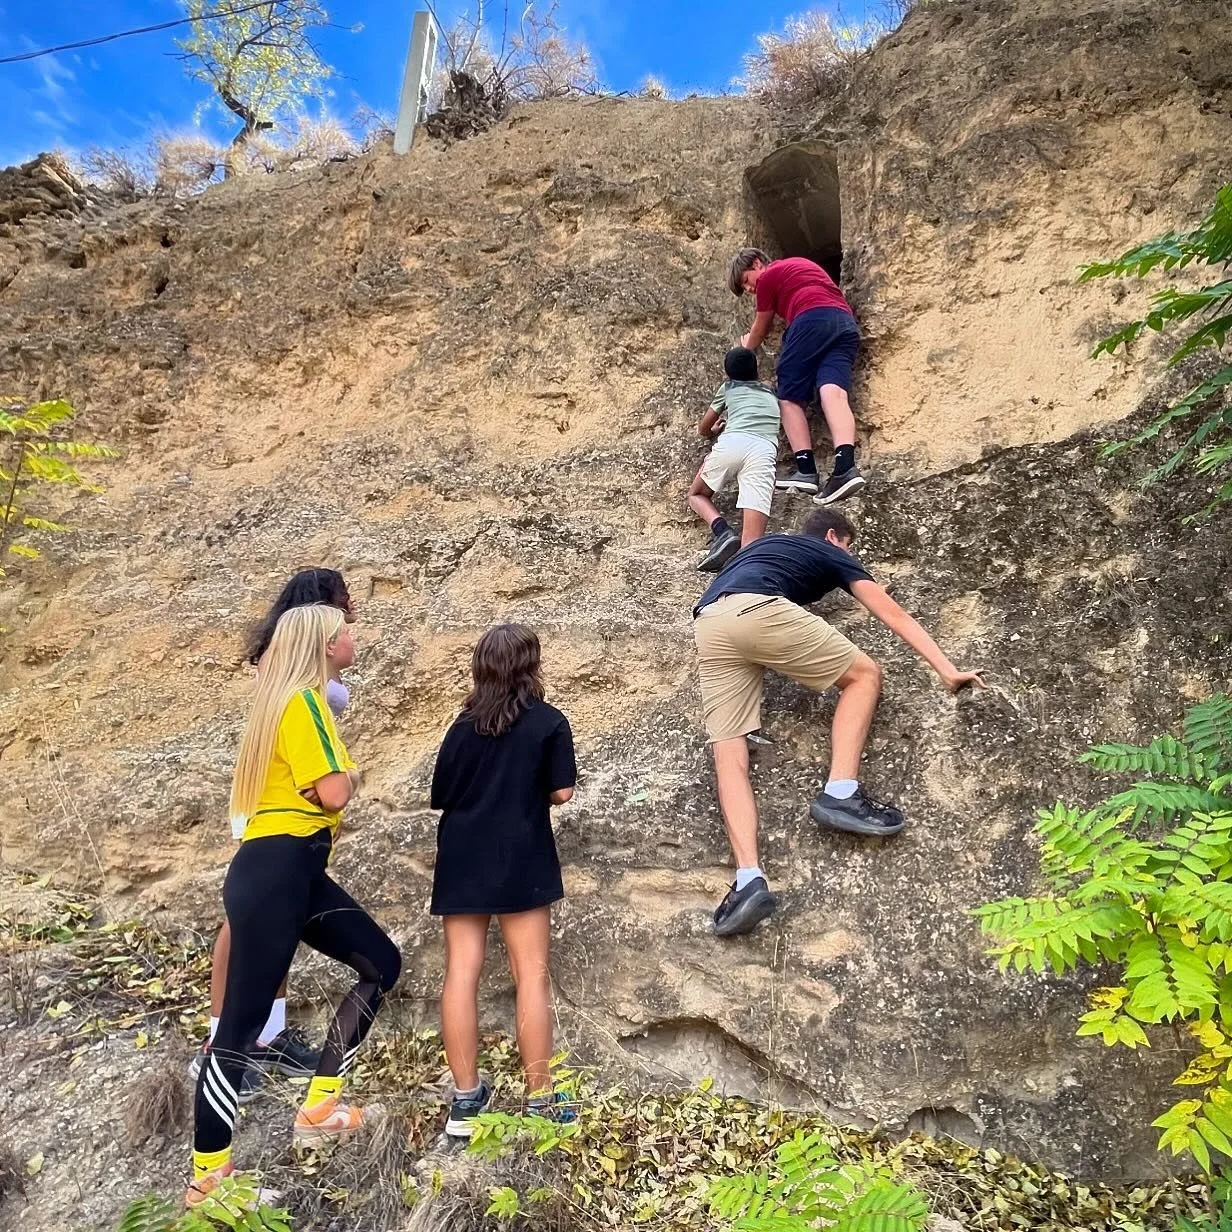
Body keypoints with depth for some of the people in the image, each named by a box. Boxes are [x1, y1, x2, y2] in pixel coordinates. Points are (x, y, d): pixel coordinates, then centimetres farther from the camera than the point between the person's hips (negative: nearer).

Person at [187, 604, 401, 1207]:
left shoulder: (299, 700, 17)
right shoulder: (302, 700, -14)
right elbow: (334, 793, -19)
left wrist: (338, 777, 5)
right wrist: (352, 773, 1)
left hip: (300, 873, 10)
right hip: (272, 874, -10)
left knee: (382, 964, 12)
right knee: (242, 1022, 0)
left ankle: (316, 1108, 21)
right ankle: (207, 1177, 14)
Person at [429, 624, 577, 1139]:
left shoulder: (462, 726, 5)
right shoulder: (549, 723, -4)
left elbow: (440, 795, 8)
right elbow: (561, 792, -5)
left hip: (462, 859, 4)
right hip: (520, 860, -3)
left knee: (461, 973, 5)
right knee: (531, 975, 3)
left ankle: (465, 1098, 11)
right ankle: (539, 1098, 8)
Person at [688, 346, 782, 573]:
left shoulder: (728, 387, 31)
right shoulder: (771, 394, 38)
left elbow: (703, 429, 40)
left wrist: (715, 430, 62)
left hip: (731, 443, -1)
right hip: (763, 451, 1)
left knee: (696, 495, 26)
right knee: (751, 543, -11)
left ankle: (722, 532, -5)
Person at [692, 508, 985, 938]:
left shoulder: (767, 543, 42)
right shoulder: (833, 555, 27)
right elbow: (894, 616, 20)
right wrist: (948, 671, 19)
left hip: (707, 625, 5)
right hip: (759, 612, -5)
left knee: (729, 752, -4)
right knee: (865, 675, 12)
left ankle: (749, 878, -24)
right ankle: (840, 793, -6)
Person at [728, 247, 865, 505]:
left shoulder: (768, 276, 15)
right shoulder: (800, 264, 37)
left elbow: (760, 331, 23)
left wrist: (746, 350, 44)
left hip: (813, 320, -6)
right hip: (847, 324, 6)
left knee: (789, 396, 1)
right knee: (833, 392, -13)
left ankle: (806, 470, -13)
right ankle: (846, 466, -36)